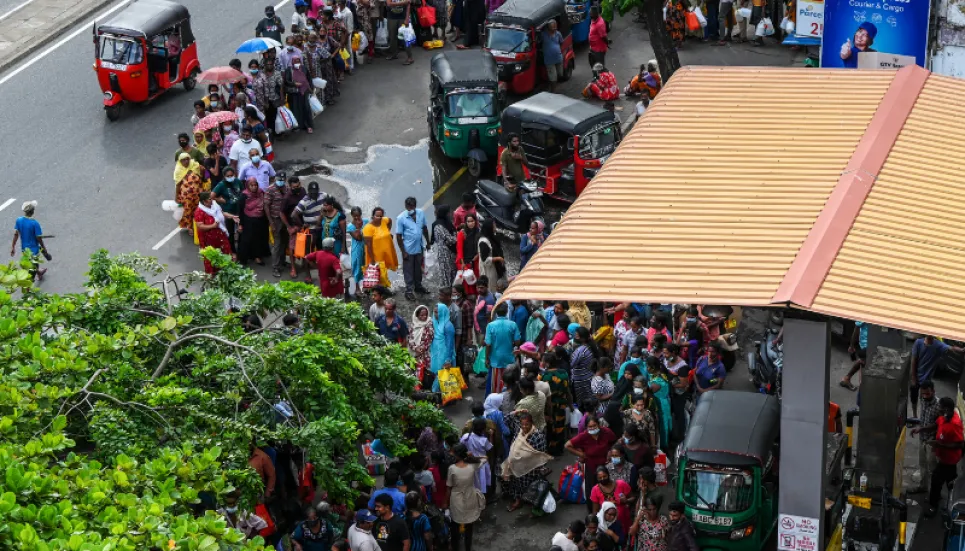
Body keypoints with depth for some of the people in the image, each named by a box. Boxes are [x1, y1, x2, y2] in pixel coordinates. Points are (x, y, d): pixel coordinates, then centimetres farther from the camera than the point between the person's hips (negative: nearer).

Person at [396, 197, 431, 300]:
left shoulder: (421, 213, -7)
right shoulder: (401, 218, -20)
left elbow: (425, 228, 7)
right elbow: (398, 236, -15)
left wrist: (428, 242, 12)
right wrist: (403, 252, -14)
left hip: (419, 247, 5)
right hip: (408, 249, -5)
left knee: (418, 268, 22)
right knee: (408, 270, 9)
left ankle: (418, 286, 40)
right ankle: (409, 290, 22)